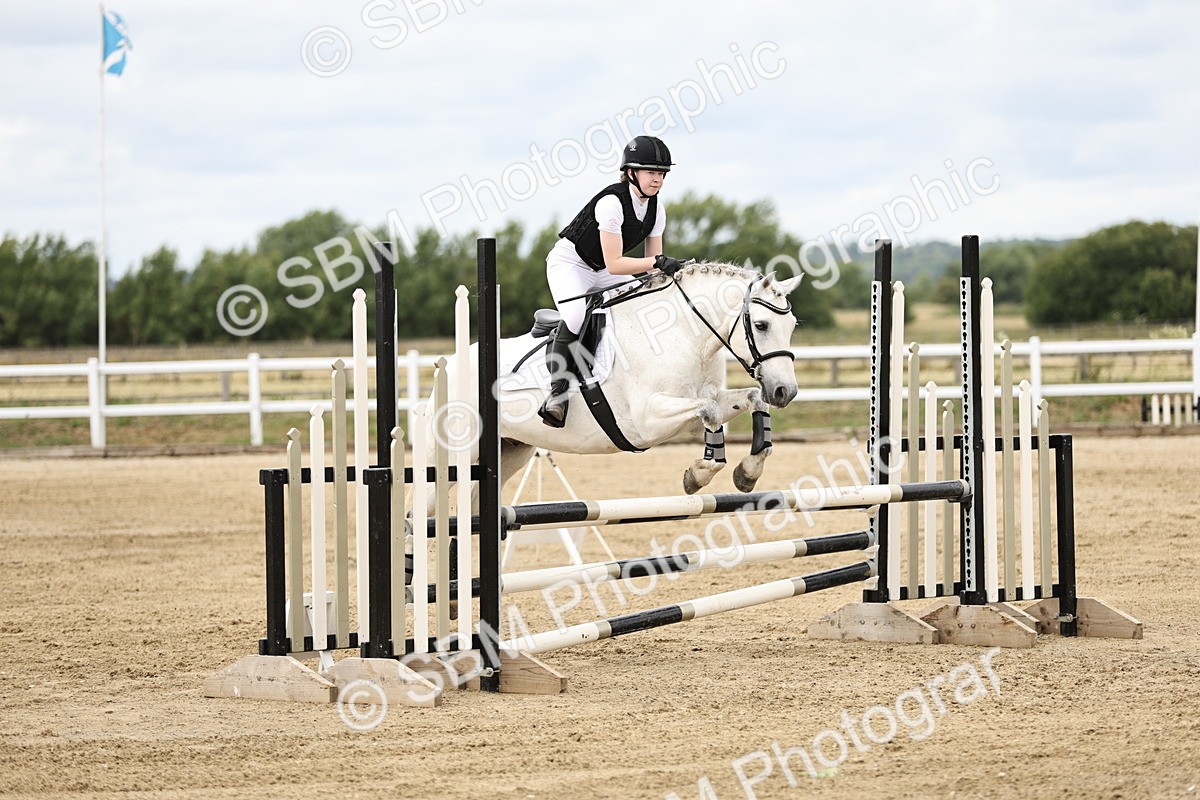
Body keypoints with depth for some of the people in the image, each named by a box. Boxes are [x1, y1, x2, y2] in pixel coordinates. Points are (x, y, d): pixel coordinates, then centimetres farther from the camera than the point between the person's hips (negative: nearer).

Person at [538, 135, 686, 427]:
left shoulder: (656, 209, -5)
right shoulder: (611, 202, -29)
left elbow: (654, 263, 0)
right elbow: (614, 263, -31)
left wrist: (671, 271, -20)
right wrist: (657, 261, -39)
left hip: (602, 272, 8)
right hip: (569, 263, -8)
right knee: (575, 316, -34)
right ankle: (557, 393, -30)